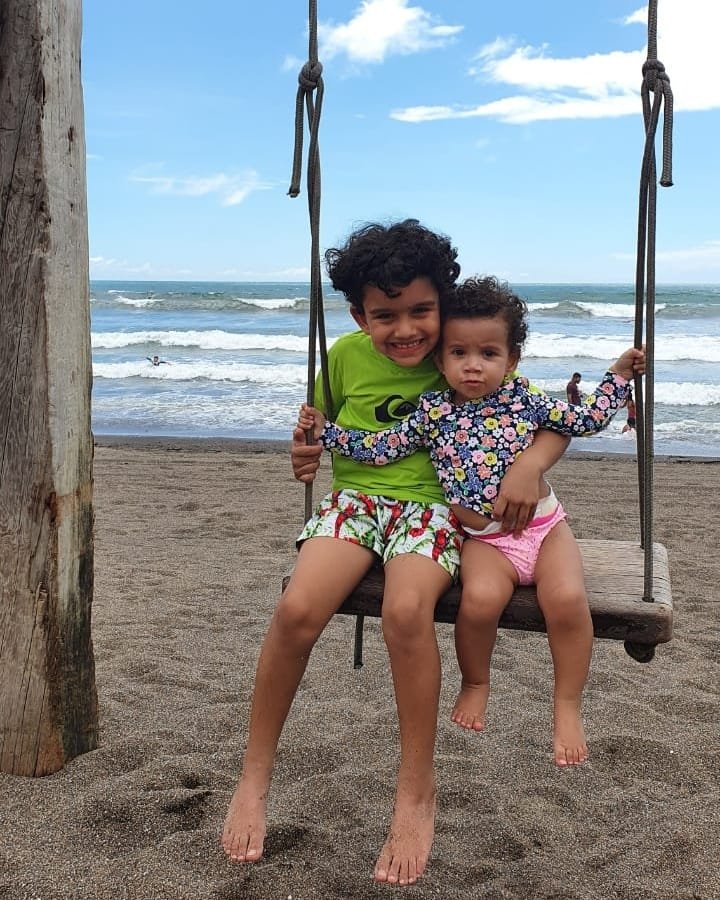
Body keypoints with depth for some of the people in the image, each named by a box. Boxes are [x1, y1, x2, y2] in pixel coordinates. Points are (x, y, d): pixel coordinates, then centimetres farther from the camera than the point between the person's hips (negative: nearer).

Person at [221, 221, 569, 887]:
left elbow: (553, 424, 2)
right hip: (355, 497, 2)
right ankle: (254, 778, -4)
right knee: (297, 609, -27)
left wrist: (530, 467, -20)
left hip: (432, 505, -2)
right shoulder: (347, 355, 4)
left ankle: (417, 793, -12)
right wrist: (306, 454, -3)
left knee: (406, 611, -35)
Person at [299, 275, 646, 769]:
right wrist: (325, 430, 2)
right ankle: (476, 683, 4)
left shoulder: (525, 401, 0)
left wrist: (619, 375, 5)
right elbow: (378, 450, 4)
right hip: (484, 539, -1)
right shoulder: (433, 413, -1)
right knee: (480, 599, -30)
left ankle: (568, 706, -2)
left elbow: (587, 419, 10)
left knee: (567, 600, -25)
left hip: (544, 526, 1)